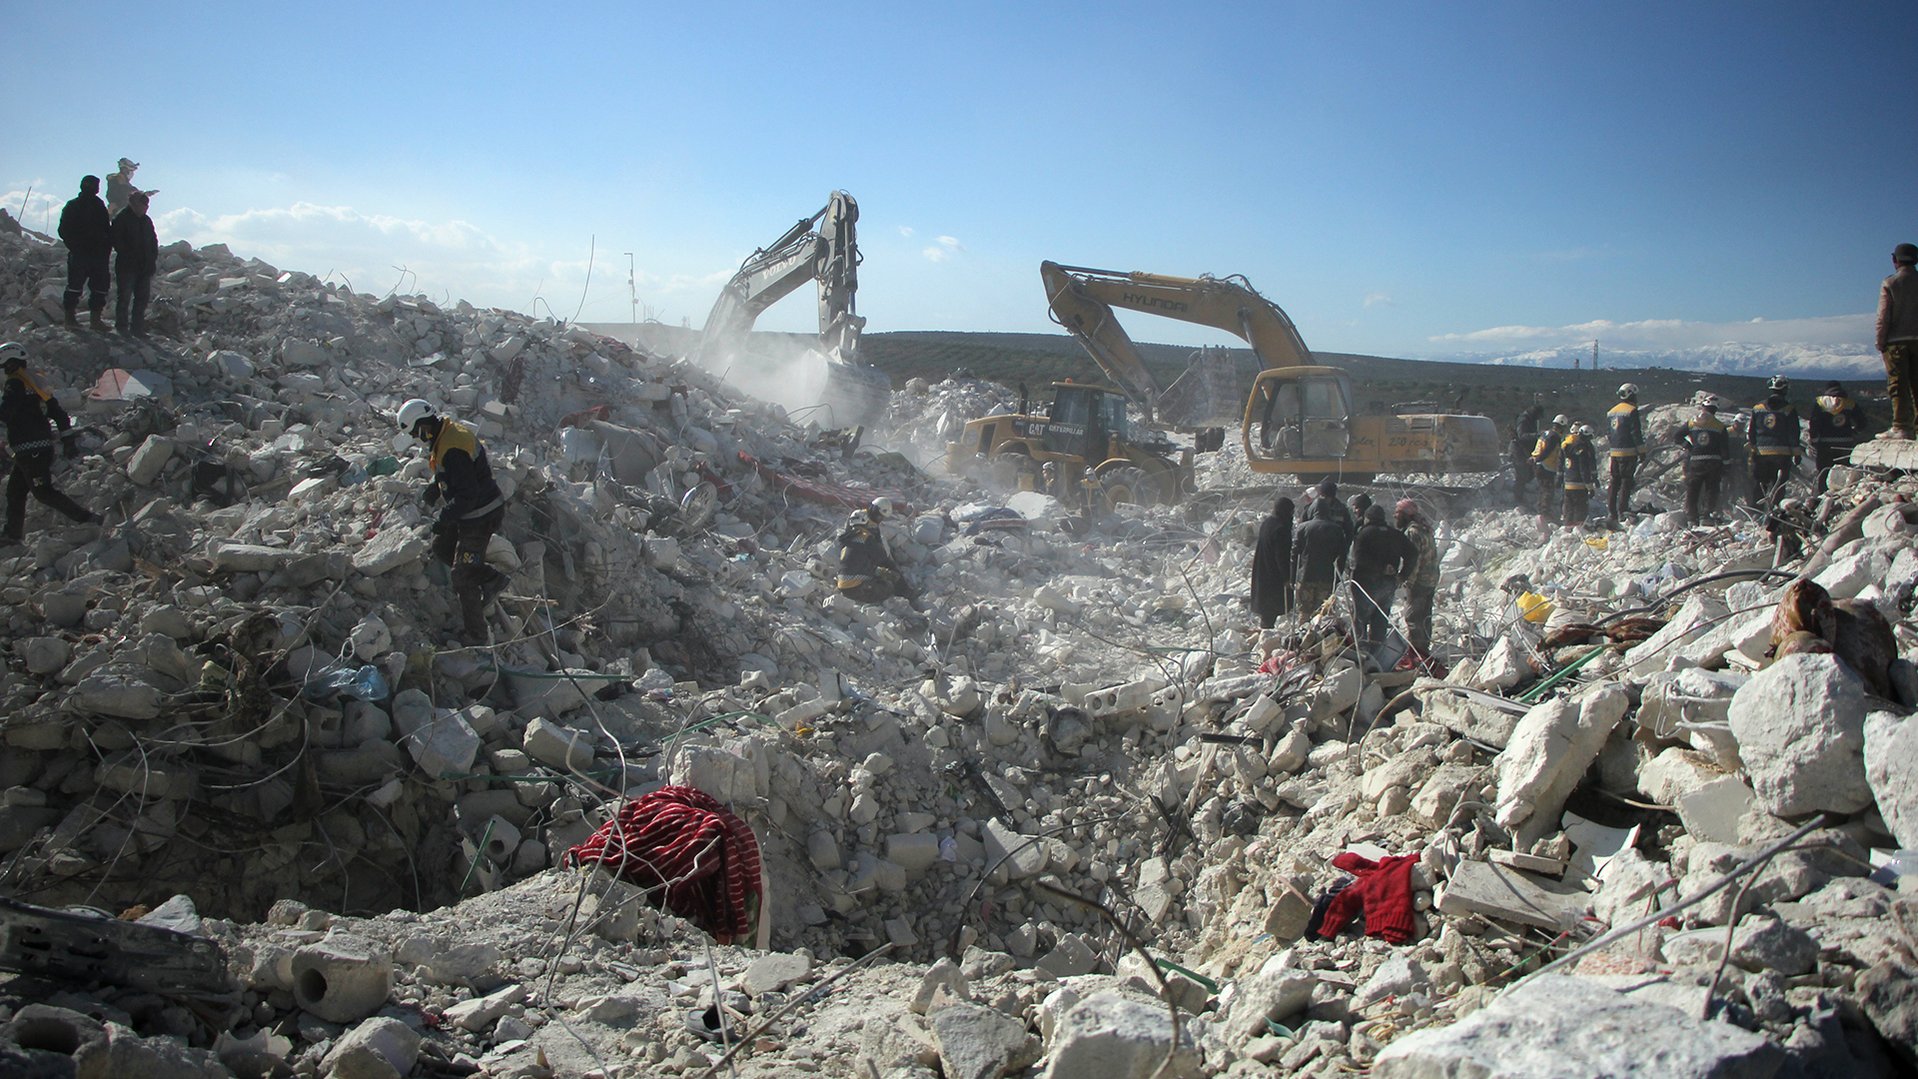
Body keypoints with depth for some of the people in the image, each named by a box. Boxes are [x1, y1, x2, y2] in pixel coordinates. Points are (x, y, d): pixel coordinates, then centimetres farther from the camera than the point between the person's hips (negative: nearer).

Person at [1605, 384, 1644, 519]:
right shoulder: (1632, 411, -10)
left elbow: (1607, 434, 17)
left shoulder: (1611, 411, 13)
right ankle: (1623, 511, -10)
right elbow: (1636, 433, -12)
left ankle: (1611, 512, 10)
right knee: (1627, 481, -5)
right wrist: (1641, 451, -8)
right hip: (1628, 452, -7)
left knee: (1614, 481, 10)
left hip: (1614, 452, 7)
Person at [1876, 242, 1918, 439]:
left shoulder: (1889, 284, -5)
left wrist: (1880, 341, -1)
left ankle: (1901, 427, -8)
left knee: (1898, 385, -4)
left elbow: (1883, 316, -8)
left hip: (1896, 340, -4)